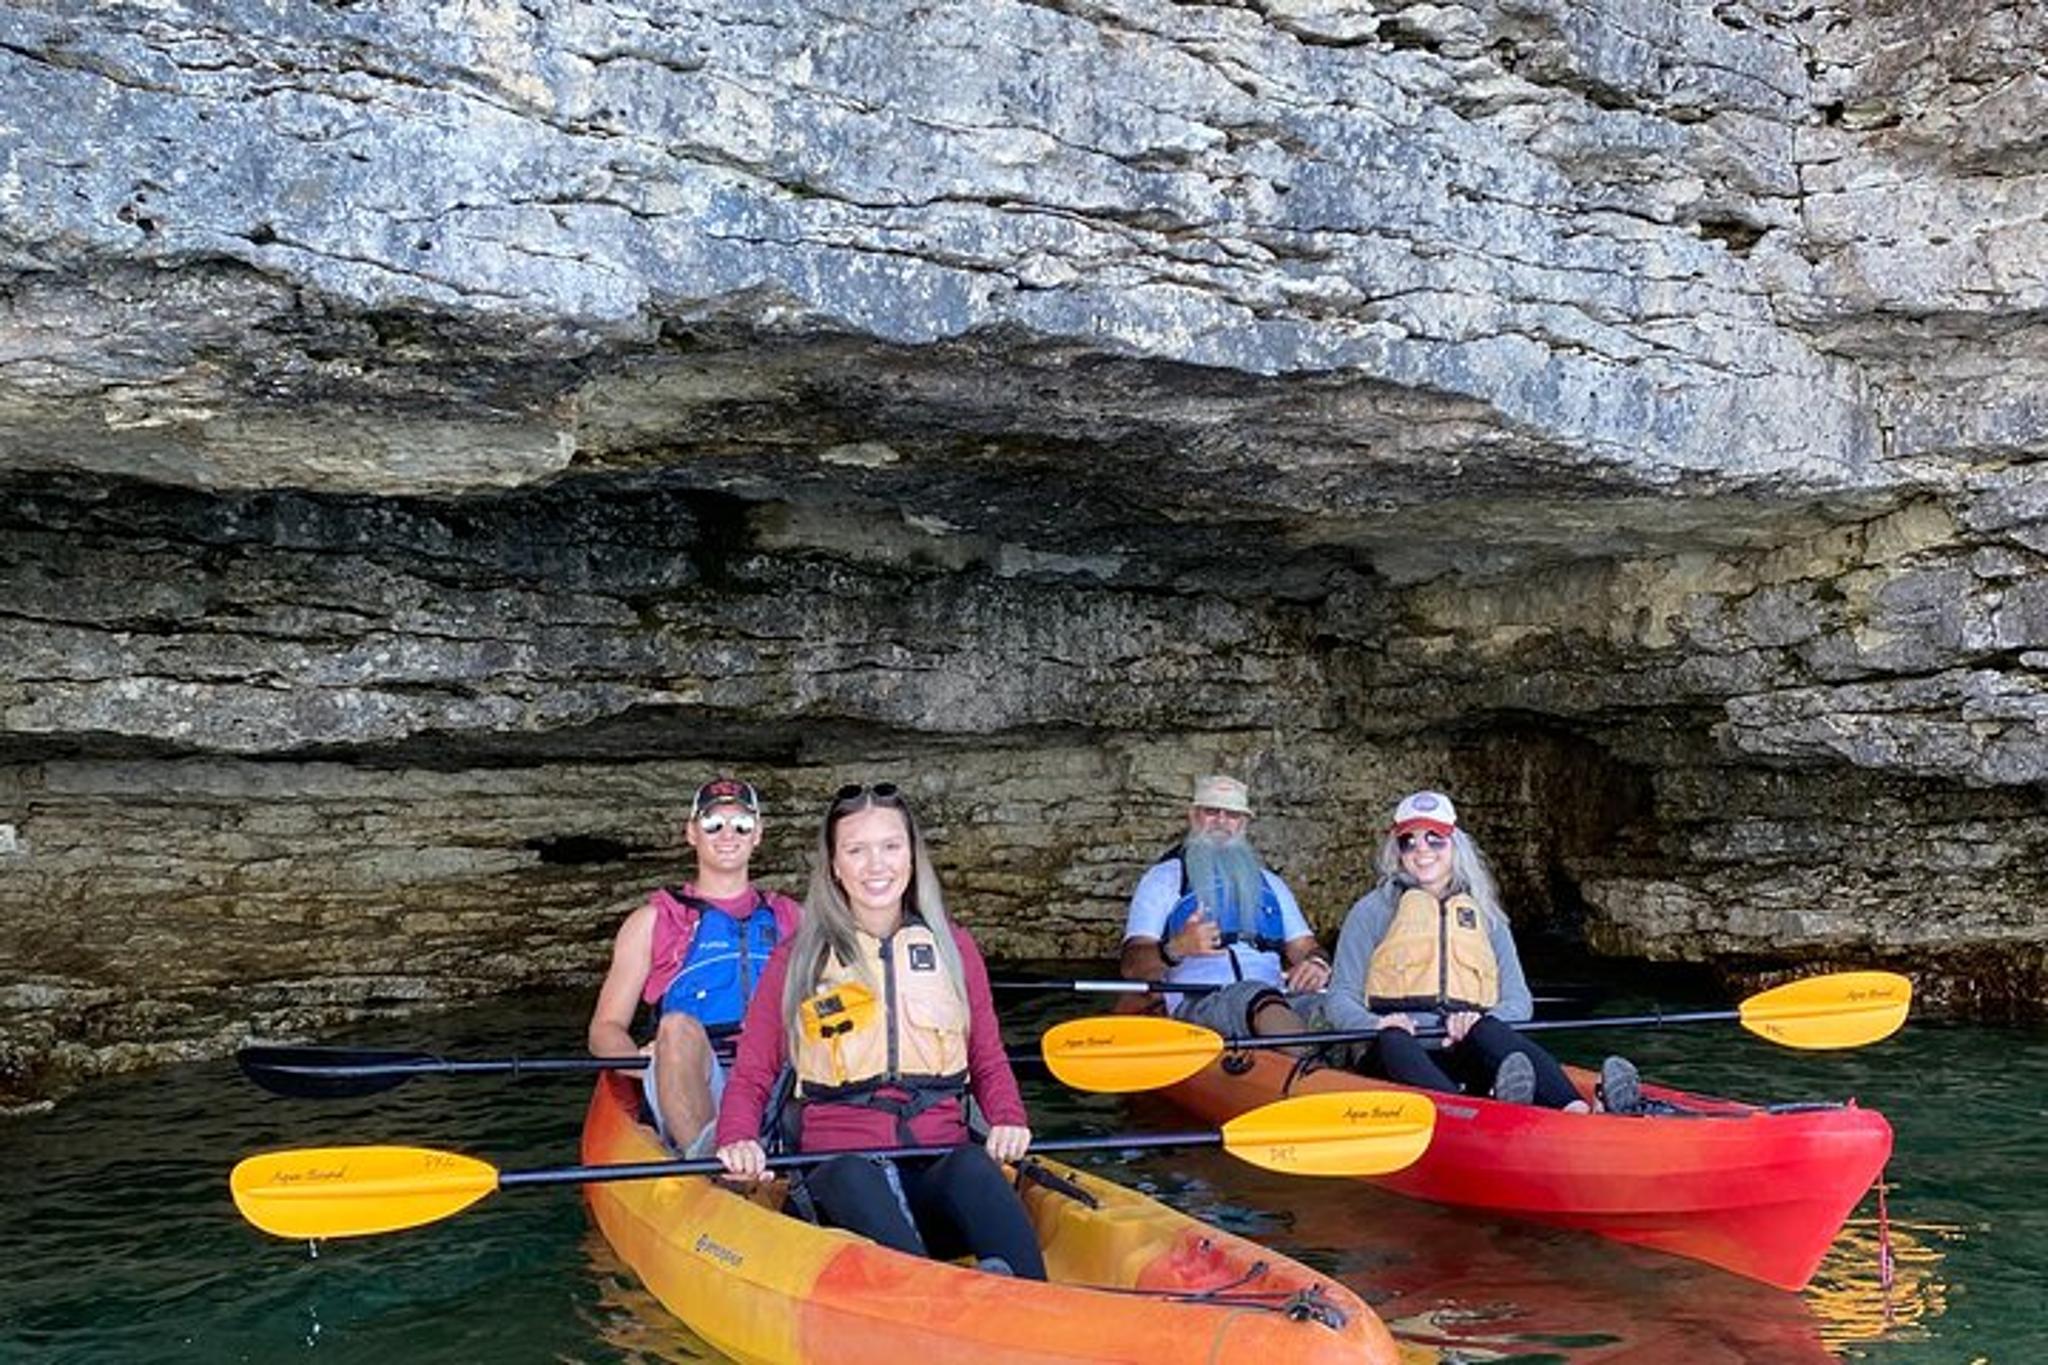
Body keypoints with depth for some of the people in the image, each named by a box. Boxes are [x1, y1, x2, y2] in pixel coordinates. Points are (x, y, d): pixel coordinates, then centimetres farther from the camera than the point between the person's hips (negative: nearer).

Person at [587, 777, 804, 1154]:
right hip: (687, 1084, -2)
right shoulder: (653, 921, 19)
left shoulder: (790, 918, 27)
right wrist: (646, 1061, -11)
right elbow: (605, 1029, 13)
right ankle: (707, 1157, -57)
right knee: (678, 1025, -34)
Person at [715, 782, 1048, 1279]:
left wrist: (1008, 1120, 2)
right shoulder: (796, 959, 12)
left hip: (942, 1164, 1)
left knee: (974, 1166, -35)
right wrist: (739, 1140, -9)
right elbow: (751, 1077, 13)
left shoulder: (954, 947, 17)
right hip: (840, 1168, -1)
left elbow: (989, 1062, 23)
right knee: (856, 1177, -37)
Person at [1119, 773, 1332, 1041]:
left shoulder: (1268, 883, 31)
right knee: (1259, 996, -39)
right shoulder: (1163, 879, 17)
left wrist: (1316, 963, -5)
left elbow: (1303, 946, 22)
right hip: (1197, 1003, -4)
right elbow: (1130, 966, 4)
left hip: (1277, 997, 4)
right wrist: (1176, 948, -19)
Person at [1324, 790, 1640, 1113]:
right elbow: (1338, 1000, 8)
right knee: (1394, 1042, -37)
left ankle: (1575, 1111, -58)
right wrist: (1374, 1024, -15)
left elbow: (1519, 1001, 14)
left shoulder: (1486, 916, 22)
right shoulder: (1373, 911, 14)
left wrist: (1480, 1019, -9)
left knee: (1488, 1032, -32)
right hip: (1394, 1060, -2)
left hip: (1467, 1053, 2)